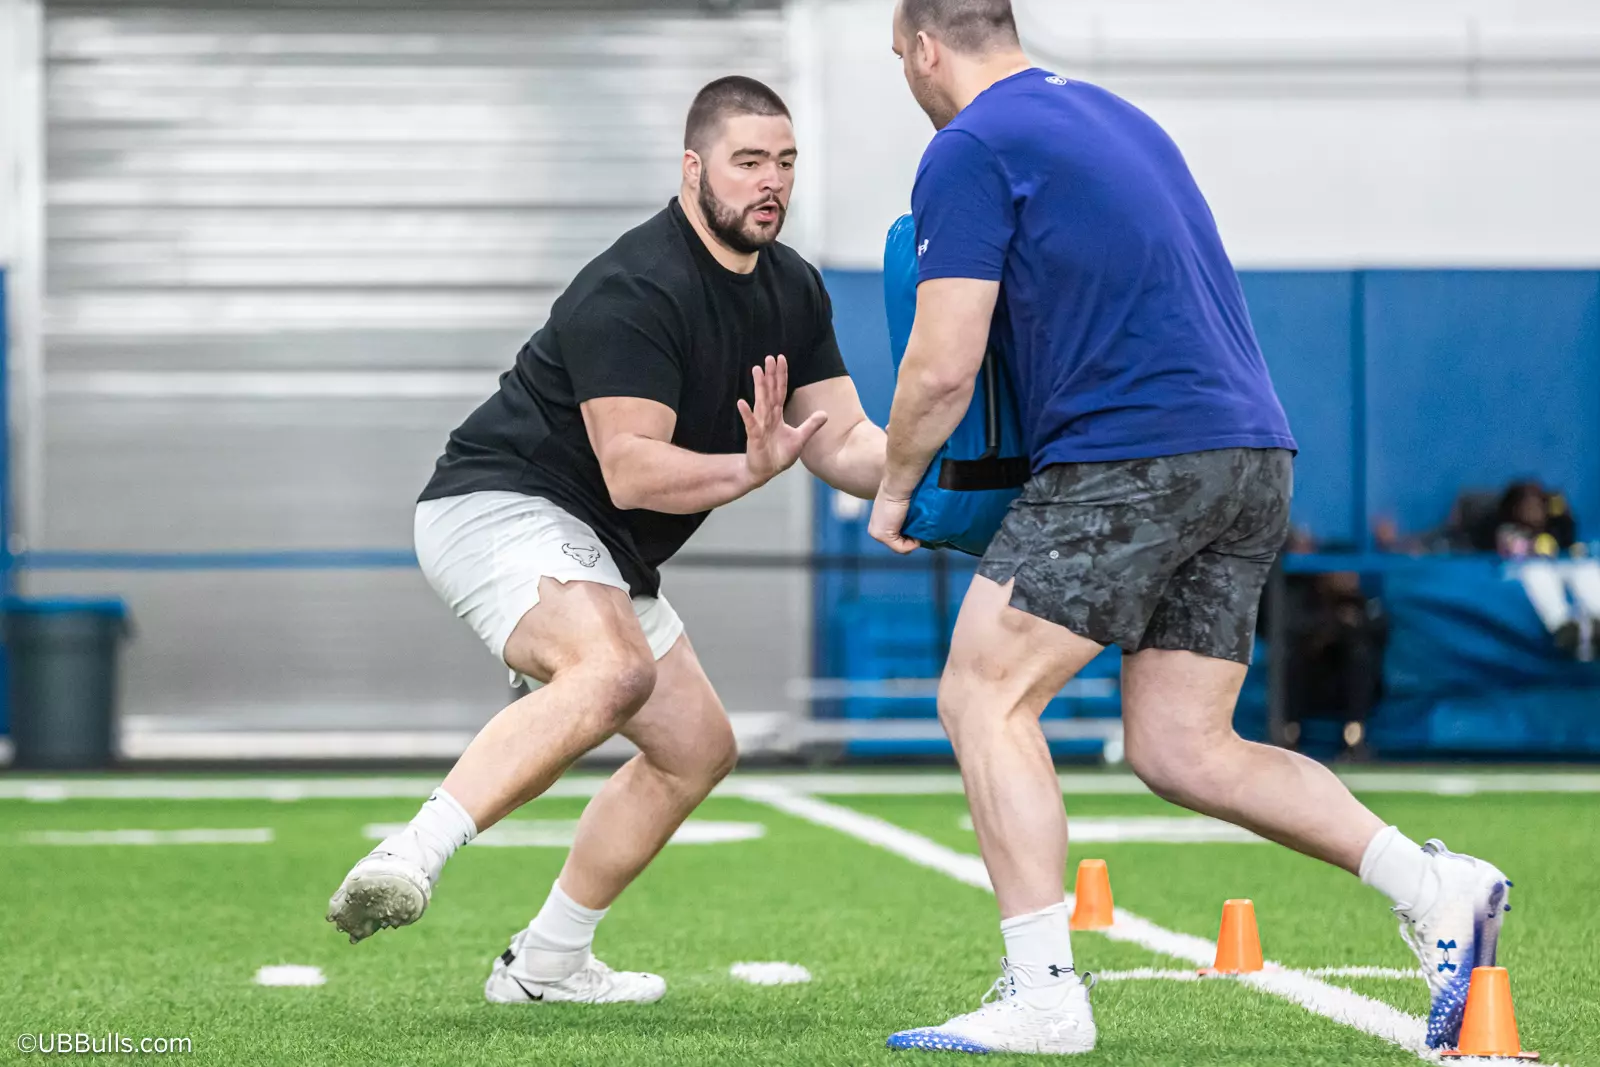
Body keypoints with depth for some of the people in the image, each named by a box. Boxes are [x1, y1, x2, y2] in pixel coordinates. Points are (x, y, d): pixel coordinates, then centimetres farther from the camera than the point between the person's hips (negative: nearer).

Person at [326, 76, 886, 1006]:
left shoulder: (792, 289, 6)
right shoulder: (637, 291, -23)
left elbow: (842, 441, 5)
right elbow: (631, 470, -28)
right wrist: (748, 470, -40)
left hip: (601, 552, 10)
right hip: (499, 504, -10)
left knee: (698, 748, 12)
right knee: (613, 668, -37)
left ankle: (547, 962, 21)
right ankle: (409, 860, -44)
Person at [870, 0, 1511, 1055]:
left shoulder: (968, 151, -4)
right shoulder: (1113, 114, 23)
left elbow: (943, 371, -10)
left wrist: (896, 488, 7)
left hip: (1132, 451, -9)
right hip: (1254, 453, 9)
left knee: (984, 697, -2)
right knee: (1182, 748, 11)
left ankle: (1043, 996, -9)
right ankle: (1432, 884, 0)